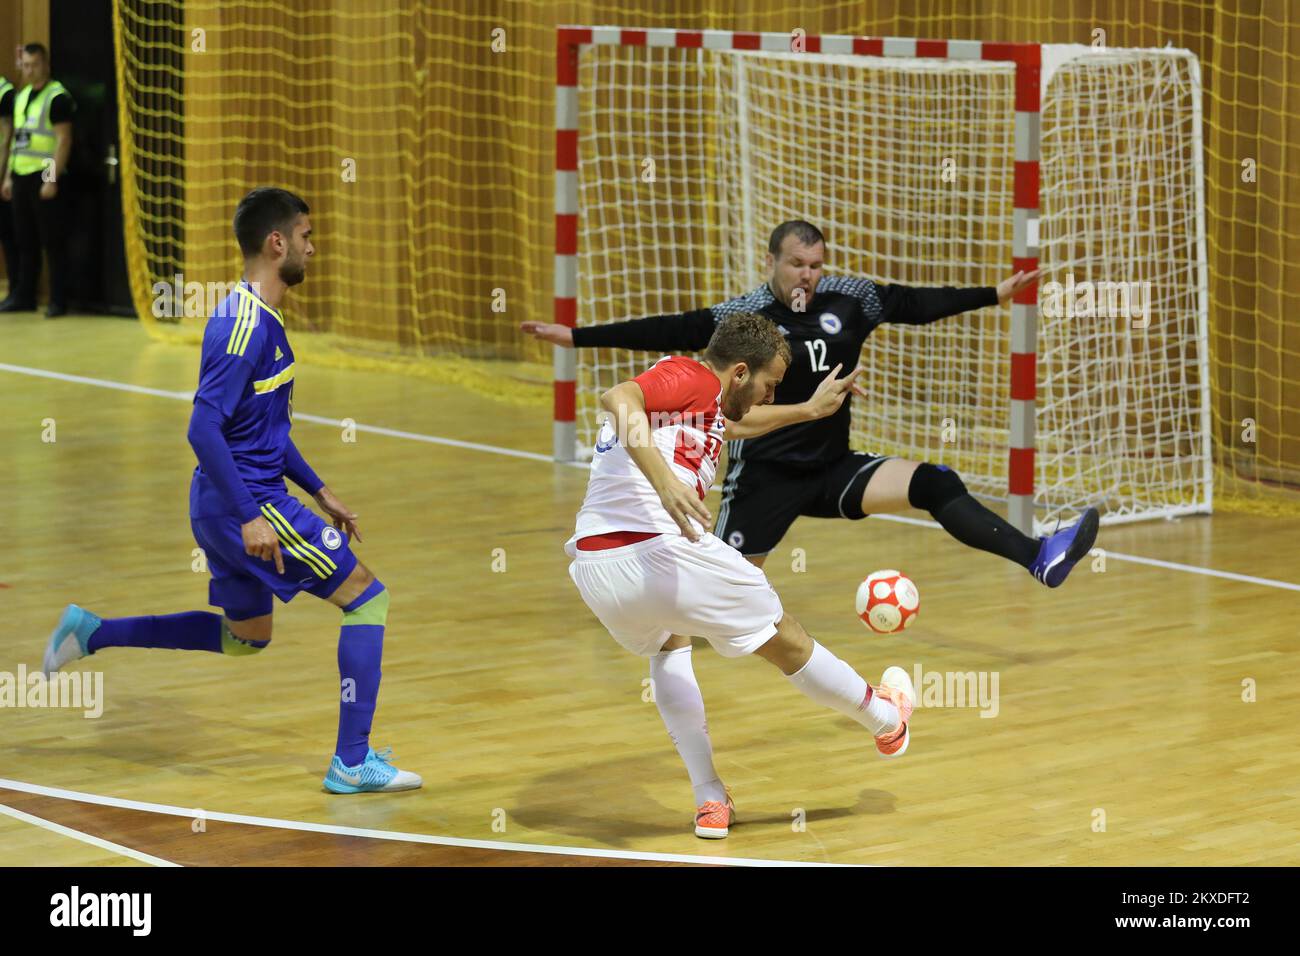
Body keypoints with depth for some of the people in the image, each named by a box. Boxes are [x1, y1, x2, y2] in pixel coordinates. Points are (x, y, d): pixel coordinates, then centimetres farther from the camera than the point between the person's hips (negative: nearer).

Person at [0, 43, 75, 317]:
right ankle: (23, 296, 18)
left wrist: (52, 179, -18)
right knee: (25, 240, 11)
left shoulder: (57, 97, -9)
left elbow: (63, 140, -14)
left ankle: (58, 301, -1)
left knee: (52, 241, -4)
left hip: (45, 179, -8)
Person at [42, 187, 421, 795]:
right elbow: (204, 428, -26)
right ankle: (353, 763, -6)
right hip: (247, 502, -10)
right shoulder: (246, 323, -20)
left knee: (245, 636, 25)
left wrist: (319, 492, 22)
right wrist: (250, 517, -26)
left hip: (235, 506, 10)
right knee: (366, 597, -5)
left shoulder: (259, 317, 12)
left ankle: (92, 632, 25)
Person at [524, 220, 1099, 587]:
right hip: (765, 476, -4)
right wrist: (578, 337, -18)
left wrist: (994, 295, 11)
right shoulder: (743, 316, -12)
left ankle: (1039, 559, -22)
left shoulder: (847, 300, -1)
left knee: (934, 484, -15)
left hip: (833, 469, 4)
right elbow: (668, 332, -14)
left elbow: (916, 304, 8)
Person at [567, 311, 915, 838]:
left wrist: (810, 410, 62)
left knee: (668, 645, 38)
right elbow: (619, 399, -21)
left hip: (591, 567, 9)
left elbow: (734, 423, 51)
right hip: (659, 552, -9)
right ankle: (887, 720, 39)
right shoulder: (692, 377, 0)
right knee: (788, 641, 16)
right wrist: (664, 481, -33)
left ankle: (710, 801, 29)